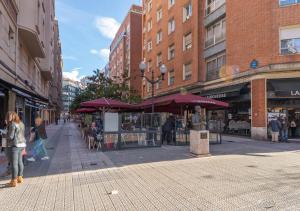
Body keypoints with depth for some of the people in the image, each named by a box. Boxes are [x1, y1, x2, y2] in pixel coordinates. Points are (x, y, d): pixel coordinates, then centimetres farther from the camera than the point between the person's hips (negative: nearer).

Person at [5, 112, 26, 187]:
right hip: (21, 144, 8)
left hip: (14, 145, -8)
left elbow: (10, 136, -16)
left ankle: (14, 181, 4)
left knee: (14, 163, -2)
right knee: (19, 161, 16)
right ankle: (20, 178, 26)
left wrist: (5, 136, 3)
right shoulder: (21, 123, 10)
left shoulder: (12, 124, -15)